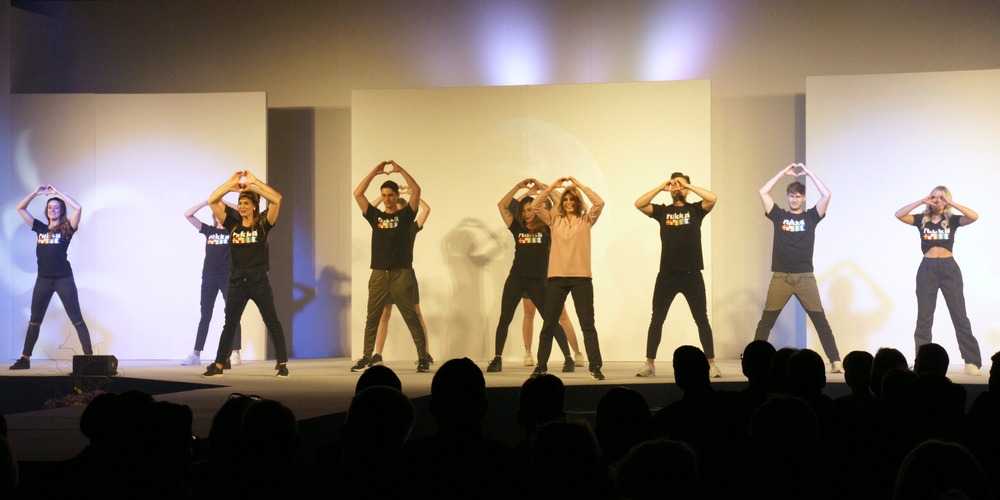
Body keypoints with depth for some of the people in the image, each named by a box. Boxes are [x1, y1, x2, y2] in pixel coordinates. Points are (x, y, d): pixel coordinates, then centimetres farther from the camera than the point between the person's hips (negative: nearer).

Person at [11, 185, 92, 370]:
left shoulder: (66, 229, 0)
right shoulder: (41, 228, 12)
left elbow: (78, 208, -15)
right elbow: (20, 208, 16)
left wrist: (58, 192, -8)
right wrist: (36, 193, 5)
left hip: (63, 279, -4)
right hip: (43, 279, 4)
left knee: (77, 320, -5)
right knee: (34, 321, 8)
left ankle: (89, 356, -6)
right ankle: (25, 359, 13)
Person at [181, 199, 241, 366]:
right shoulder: (209, 230, 12)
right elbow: (188, 215, 9)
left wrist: (225, 202, -4)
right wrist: (207, 202, 2)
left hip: (228, 276, -3)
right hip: (208, 276, 3)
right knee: (205, 316, 4)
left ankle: (235, 353, -5)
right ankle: (196, 354, 3)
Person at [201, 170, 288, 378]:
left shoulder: (263, 223, -2)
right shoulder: (233, 223, 6)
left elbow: (277, 199, -14)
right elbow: (212, 201, 3)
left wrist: (254, 183, -11)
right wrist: (230, 184, -3)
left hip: (259, 279, -3)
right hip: (237, 279, 3)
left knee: (272, 322, 0)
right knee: (229, 324, 10)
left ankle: (282, 364, 5)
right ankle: (218, 365, 15)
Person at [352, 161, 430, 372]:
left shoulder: (405, 215, 6)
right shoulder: (375, 216, 14)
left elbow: (416, 190, -5)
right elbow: (358, 194, 8)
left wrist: (400, 170, -5)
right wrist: (374, 172, 4)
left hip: (401, 273, -3)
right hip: (378, 274, 3)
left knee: (412, 318, -3)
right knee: (372, 318, 3)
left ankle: (423, 358, -2)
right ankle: (367, 358, 7)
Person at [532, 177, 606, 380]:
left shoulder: (586, 220, 8)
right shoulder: (554, 220, 12)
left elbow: (599, 203, -7)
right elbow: (535, 206, 4)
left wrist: (580, 185, -4)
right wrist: (552, 186, 0)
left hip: (581, 276, -2)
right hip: (557, 277, 2)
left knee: (587, 323, -3)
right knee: (549, 323, 5)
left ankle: (595, 367, -4)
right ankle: (541, 365, 13)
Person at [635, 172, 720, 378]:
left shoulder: (695, 209, 6)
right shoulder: (662, 211, 10)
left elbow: (712, 198, -12)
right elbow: (639, 204, -2)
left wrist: (687, 185, -8)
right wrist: (661, 188, -5)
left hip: (692, 274, -2)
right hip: (667, 274, 2)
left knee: (702, 320, 2)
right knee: (657, 320, 4)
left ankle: (711, 363, 6)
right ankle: (649, 363, 11)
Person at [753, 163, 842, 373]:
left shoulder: (810, 216, 9)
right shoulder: (778, 215, 11)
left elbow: (826, 195, -2)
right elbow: (763, 192, 4)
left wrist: (809, 173, 4)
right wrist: (783, 172, 8)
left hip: (805, 277, 0)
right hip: (781, 277, 0)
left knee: (820, 319, -4)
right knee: (766, 320, -3)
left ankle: (835, 361, -3)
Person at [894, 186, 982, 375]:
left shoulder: (952, 220, 5)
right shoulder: (922, 219, 7)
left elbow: (974, 217, -13)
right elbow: (899, 214, -6)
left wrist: (951, 203, -11)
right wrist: (921, 202, -8)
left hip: (949, 269, -1)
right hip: (927, 268, 1)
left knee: (960, 316, -2)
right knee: (924, 318, 2)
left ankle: (972, 362, -2)